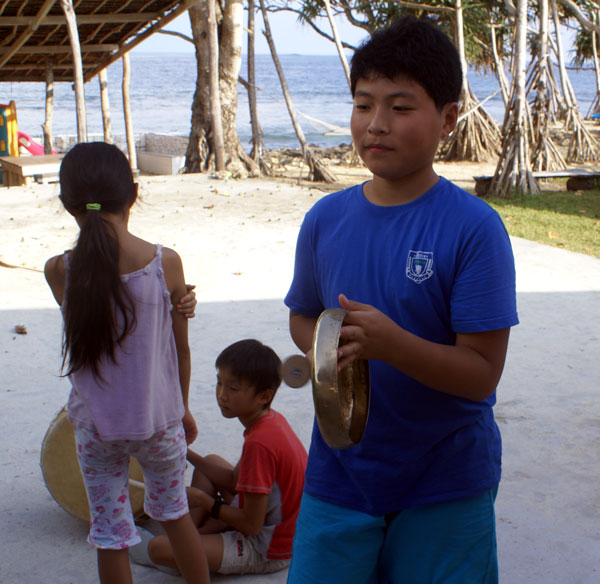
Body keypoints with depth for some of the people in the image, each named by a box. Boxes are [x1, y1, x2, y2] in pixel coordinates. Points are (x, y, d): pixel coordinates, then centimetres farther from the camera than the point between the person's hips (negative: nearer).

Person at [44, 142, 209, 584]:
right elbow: (180, 348, -2)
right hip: (160, 417, 1)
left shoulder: (59, 271, -15)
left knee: (110, 535, 13)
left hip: (95, 425, -1)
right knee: (175, 513, 23)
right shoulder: (166, 262, -14)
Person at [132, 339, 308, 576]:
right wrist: (187, 454, 2)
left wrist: (206, 503, -12)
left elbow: (251, 525, -25)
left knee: (159, 548, -24)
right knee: (211, 461, 26)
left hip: (266, 552, -10)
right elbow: (234, 480, 10)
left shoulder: (259, 443, -30)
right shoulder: (271, 419, 0)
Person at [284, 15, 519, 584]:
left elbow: (481, 374, -17)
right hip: (339, 473, 3)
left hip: (446, 489, -3)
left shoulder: (474, 228, -15)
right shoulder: (326, 219, -1)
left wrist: (390, 342, -32)